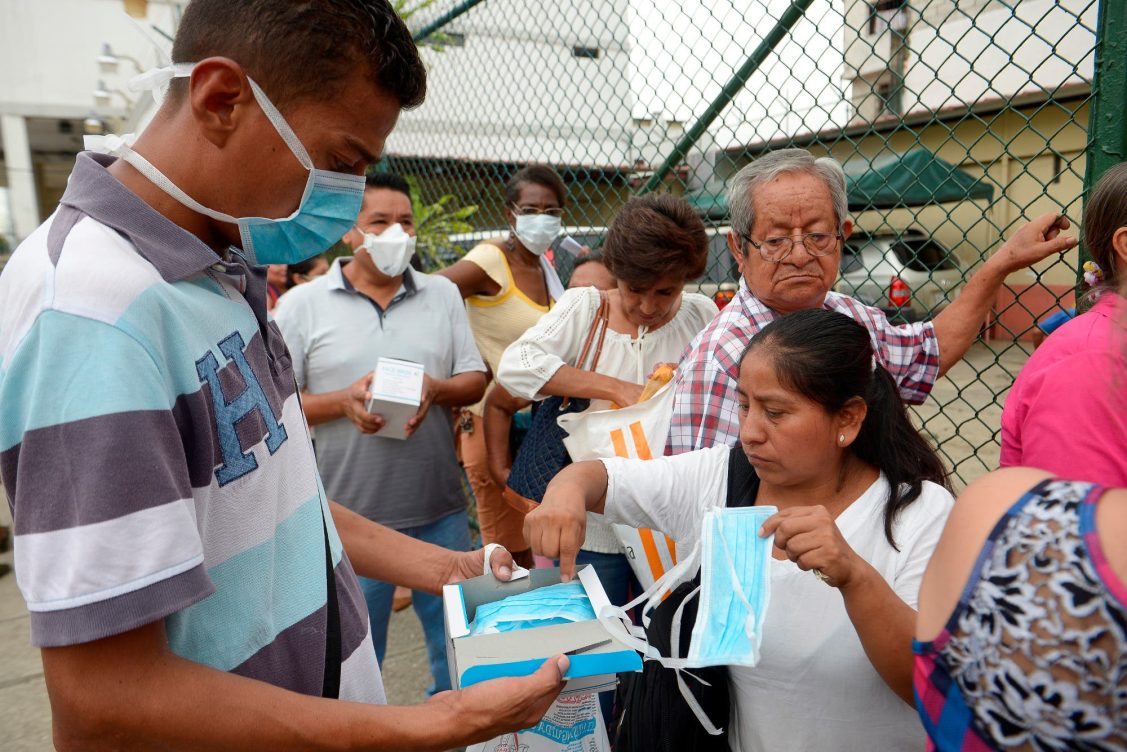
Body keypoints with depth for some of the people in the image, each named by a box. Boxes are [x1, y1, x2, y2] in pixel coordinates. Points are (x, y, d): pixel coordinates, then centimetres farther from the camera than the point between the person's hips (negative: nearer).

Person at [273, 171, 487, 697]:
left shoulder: (442, 295, 7)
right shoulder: (301, 305, -2)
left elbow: (475, 381, 6)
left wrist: (435, 389, -14)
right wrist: (343, 401, -18)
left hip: (440, 510, 3)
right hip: (349, 516, -2)